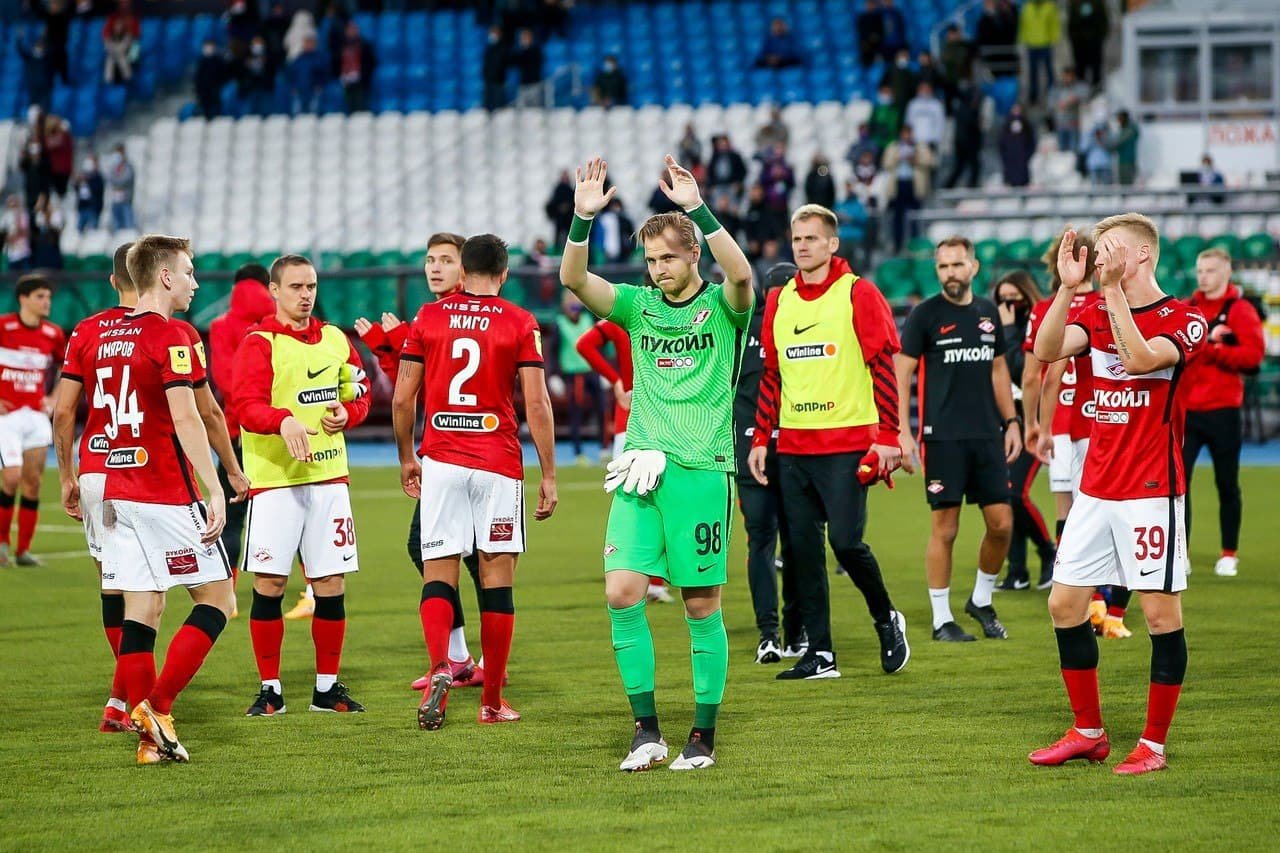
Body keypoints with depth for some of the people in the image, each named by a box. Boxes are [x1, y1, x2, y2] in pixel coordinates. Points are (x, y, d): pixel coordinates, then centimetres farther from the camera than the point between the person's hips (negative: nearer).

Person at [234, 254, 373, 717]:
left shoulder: (335, 339, 13)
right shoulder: (258, 343, -5)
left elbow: (359, 394, 20)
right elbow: (246, 406, -17)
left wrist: (346, 412, -3)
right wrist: (285, 420, -35)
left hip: (329, 475, 5)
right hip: (274, 477, -5)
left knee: (332, 582, 5)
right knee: (268, 583, -4)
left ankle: (327, 687, 15)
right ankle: (270, 690, 6)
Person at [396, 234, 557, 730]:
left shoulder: (428, 318, 5)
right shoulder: (520, 324, 0)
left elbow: (402, 399, 5)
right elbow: (536, 404, -4)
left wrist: (406, 458, 19)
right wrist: (549, 477, 1)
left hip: (440, 461, 1)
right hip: (498, 465, -1)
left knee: (438, 575, 4)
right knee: (497, 579, 5)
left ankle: (439, 669, -23)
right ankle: (492, 703, 8)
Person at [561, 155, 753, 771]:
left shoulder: (722, 306, 0)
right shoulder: (639, 305, 10)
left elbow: (741, 275, -22)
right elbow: (574, 280, -2)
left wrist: (697, 207, -30)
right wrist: (583, 218, -18)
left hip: (702, 468, -3)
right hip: (640, 467, 3)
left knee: (702, 604, 1)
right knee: (622, 592, -8)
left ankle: (703, 736, 10)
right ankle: (646, 730, 0)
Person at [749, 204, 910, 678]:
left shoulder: (858, 294, -4)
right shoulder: (779, 300, 12)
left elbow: (885, 365, -7)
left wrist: (887, 437, -13)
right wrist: (760, 439, 14)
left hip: (848, 443, -5)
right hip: (793, 445, 5)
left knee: (845, 541, -11)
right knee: (803, 548, 3)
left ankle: (886, 621, 14)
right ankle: (819, 654, 8)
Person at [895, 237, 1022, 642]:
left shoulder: (988, 313, 11)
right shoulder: (925, 314, -4)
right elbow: (901, 373, -5)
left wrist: (1011, 421, 14)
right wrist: (903, 433, -12)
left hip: (987, 434, 5)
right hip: (942, 436, -5)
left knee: (1002, 523, 3)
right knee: (944, 529, -2)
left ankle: (982, 601, 24)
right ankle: (942, 619, 7)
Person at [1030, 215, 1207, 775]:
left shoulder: (1183, 320, -6)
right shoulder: (1099, 314, 10)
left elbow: (1140, 359, -25)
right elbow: (1046, 351, -6)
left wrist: (1115, 288, -24)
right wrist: (1068, 286, -15)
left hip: (1151, 491, -6)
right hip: (1095, 490, 6)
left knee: (1161, 611, -4)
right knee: (1065, 603, 5)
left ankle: (1154, 744, 5)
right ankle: (1088, 733, 16)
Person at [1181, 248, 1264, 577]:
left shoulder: (1240, 310, -3)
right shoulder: (1185, 309, 10)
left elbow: (1253, 353, -13)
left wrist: (1210, 348, -17)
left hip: (1222, 411, -3)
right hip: (1185, 410, 3)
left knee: (1227, 484, 7)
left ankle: (1229, 555, 18)